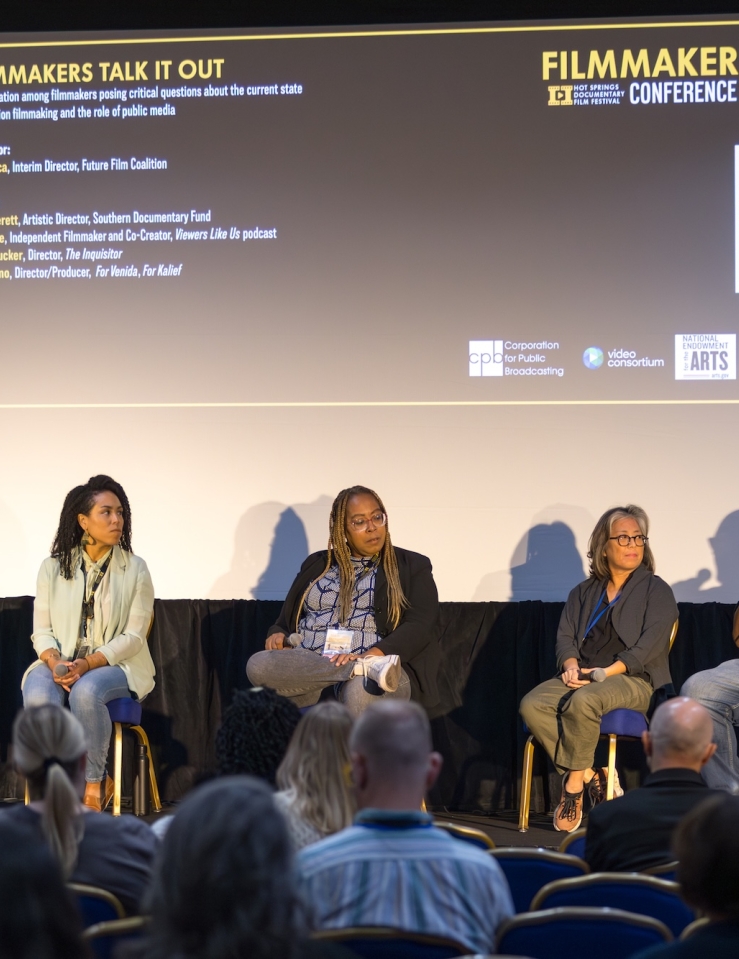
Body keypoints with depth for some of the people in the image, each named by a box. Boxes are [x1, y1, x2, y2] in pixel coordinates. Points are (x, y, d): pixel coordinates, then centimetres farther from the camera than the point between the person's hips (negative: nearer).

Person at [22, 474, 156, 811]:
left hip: (116, 665, -2)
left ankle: (93, 783, -19)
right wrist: (54, 662, -17)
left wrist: (88, 663, -19)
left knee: (86, 692, -37)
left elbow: (133, 636, -4)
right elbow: (42, 631, 5)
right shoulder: (53, 568, 7)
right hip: (61, 661, 2)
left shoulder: (135, 569, 1)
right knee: (38, 698, -33)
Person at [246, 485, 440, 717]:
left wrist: (369, 656, -21)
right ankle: (369, 670, -36)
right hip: (305, 668, 5)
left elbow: (420, 626, -2)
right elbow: (287, 620, 25)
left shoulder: (411, 566, 13)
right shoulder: (317, 565, 24)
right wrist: (278, 635, -3)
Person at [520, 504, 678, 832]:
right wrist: (571, 665, -10)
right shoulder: (584, 593, 21)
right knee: (532, 705, -25)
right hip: (581, 678, 5)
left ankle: (573, 786, -23)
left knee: (582, 701, -37)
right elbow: (565, 637, 13)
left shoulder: (656, 591, 6)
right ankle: (592, 778, -20)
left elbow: (650, 645, -6)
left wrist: (607, 671, -18)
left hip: (634, 681, -5)